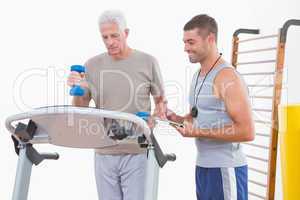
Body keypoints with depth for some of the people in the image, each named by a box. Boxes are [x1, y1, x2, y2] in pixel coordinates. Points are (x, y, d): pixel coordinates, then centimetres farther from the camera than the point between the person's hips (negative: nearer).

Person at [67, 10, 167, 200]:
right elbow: (79, 109, 7)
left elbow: (161, 100, 7)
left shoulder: (147, 62, -2)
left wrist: (161, 110, -15)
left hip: (137, 152, -2)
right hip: (104, 153, 3)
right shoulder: (92, 65, 4)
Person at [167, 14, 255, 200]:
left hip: (225, 168, -8)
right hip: (203, 165, 8)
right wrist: (177, 118, 2)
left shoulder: (228, 77, -17)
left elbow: (247, 132, -22)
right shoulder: (198, 75, 10)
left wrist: (198, 132, -21)